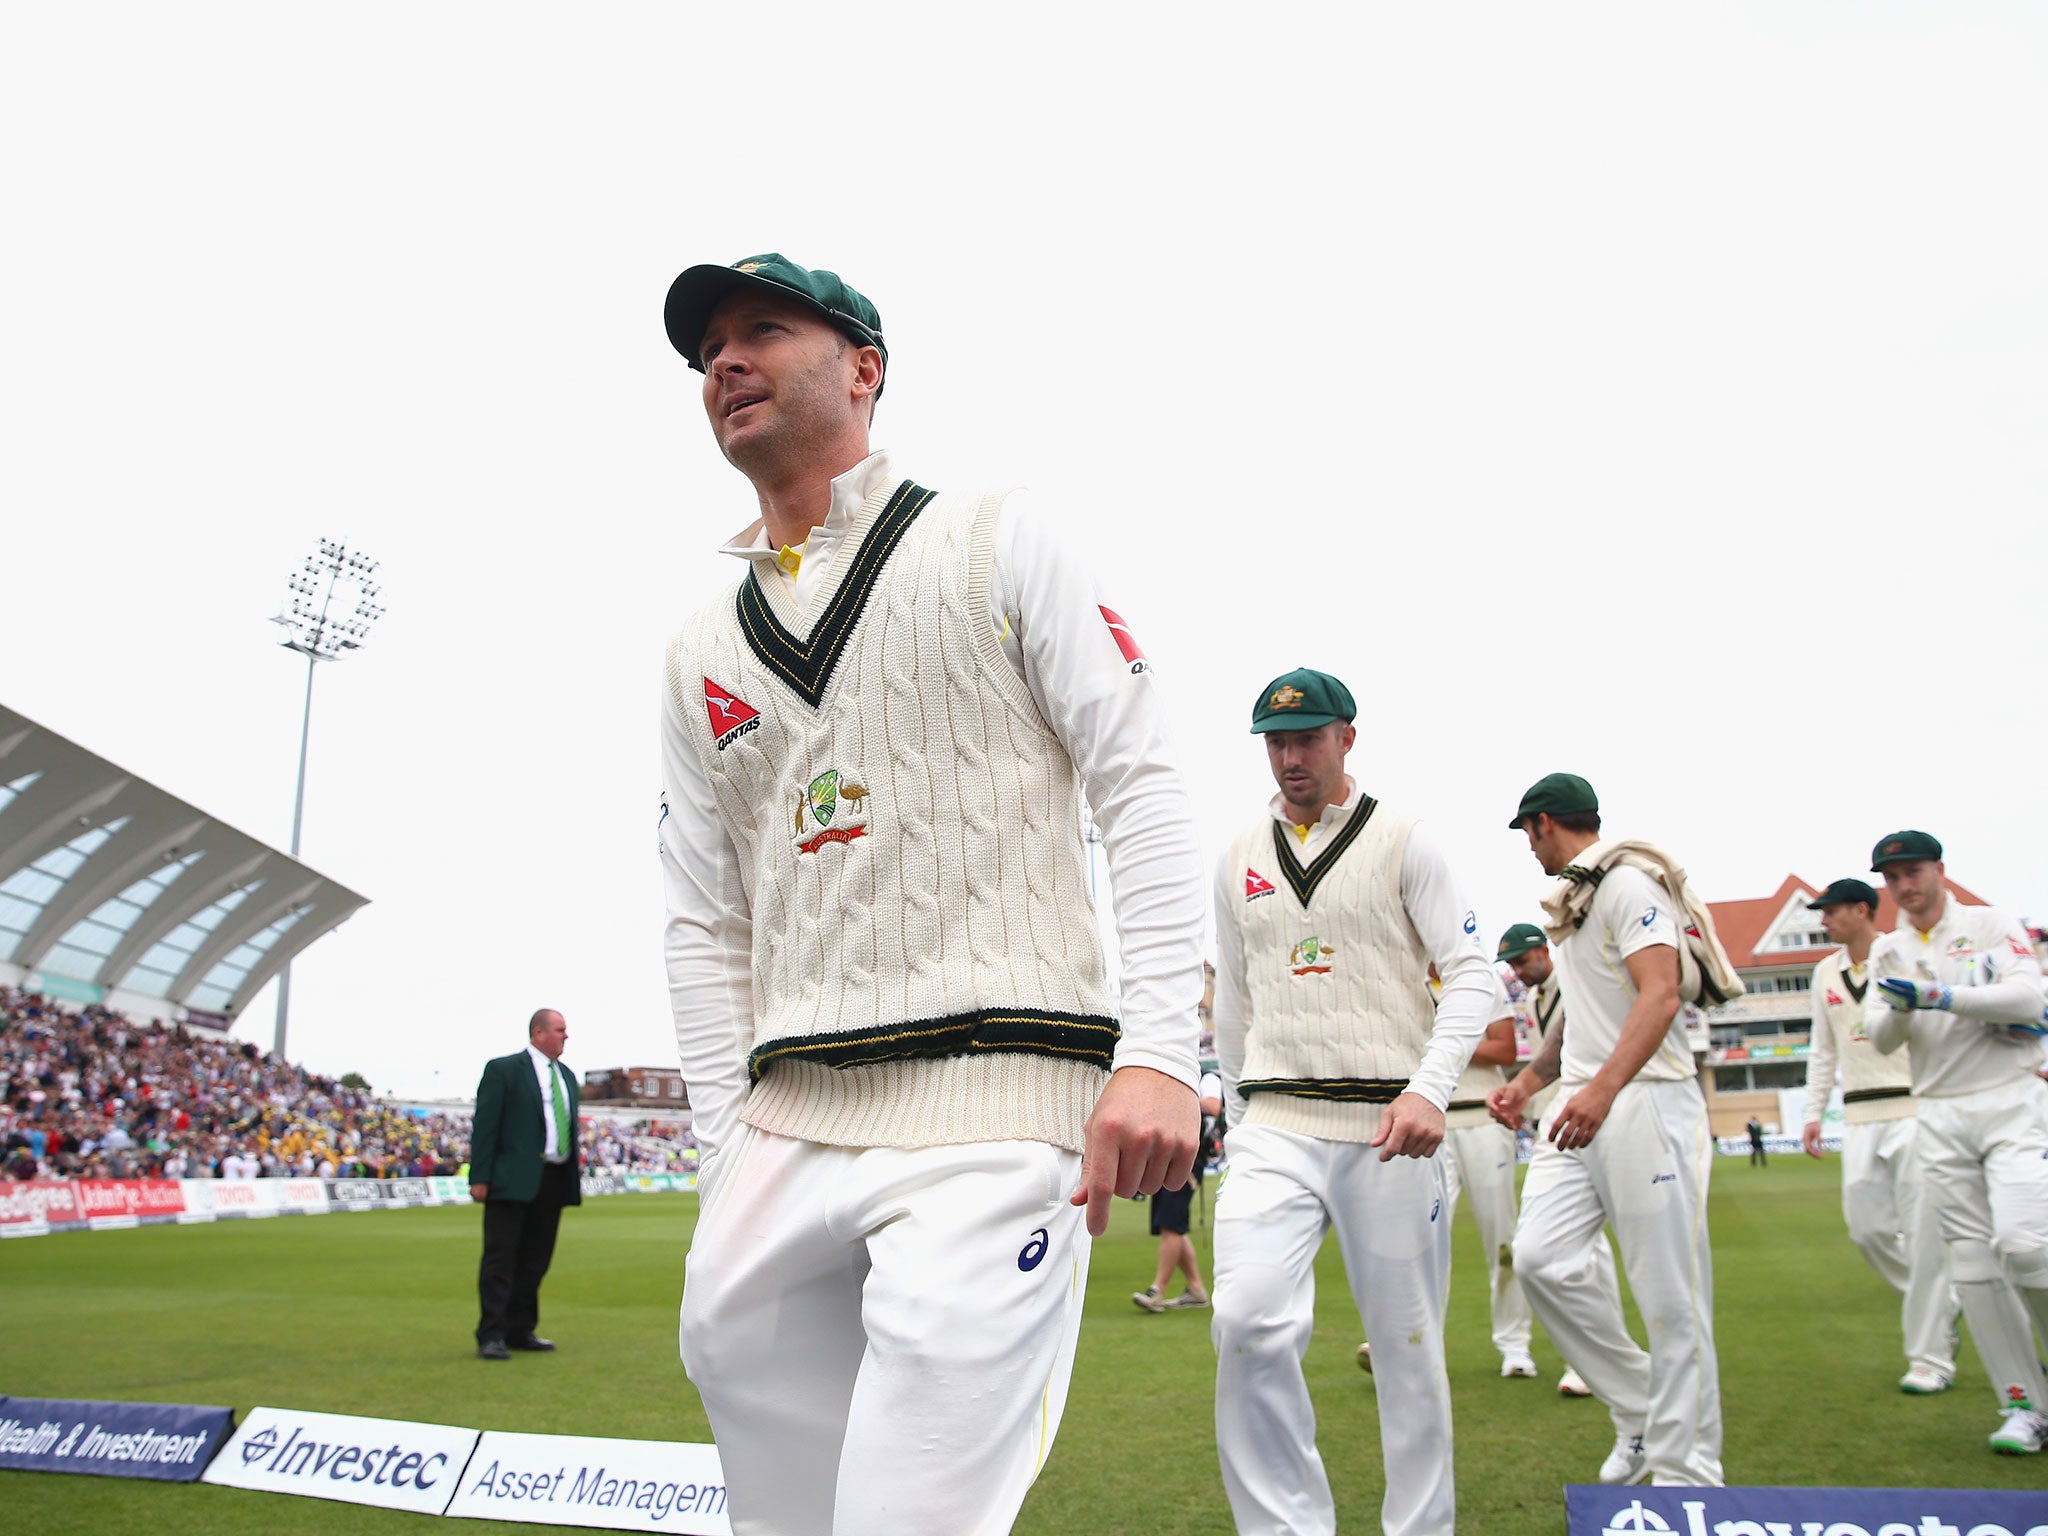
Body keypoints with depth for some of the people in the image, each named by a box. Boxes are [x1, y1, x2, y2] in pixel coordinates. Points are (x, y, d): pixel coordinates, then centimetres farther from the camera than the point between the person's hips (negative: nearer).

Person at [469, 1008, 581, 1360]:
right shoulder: (503, 1069, -2)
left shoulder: (567, 1076, 19)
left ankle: (520, 1331, 19)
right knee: (501, 1259, -3)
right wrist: (479, 1178, -13)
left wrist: (576, 1173, 13)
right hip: (513, 1180, -7)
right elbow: (484, 1125, -7)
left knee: (535, 1261, 11)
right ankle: (491, 1337, 1)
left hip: (554, 1181, 7)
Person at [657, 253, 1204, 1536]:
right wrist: (731, 1153, 8)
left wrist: (1160, 1053, -13)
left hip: (989, 1107, -5)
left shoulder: (998, 544, 6)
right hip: (784, 1130, 5)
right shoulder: (701, 655, 19)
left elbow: (1142, 789, -2)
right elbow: (705, 929, 18)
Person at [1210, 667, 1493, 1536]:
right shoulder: (1240, 859, 13)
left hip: (1389, 1128, -2)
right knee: (1249, 1320, -17)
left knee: (1407, 1344, 4)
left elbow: (1471, 974, -3)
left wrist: (1429, 1089, -17)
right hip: (1273, 1128, 2)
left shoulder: (1403, 842, 2)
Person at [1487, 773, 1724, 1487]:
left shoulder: (1628, 884, -8)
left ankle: (1686, 1472, 5)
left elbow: (1660, 996, -21)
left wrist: (1602, 1089, -31)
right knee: (1541, 1258, -5)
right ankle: (1640, 1410, 12)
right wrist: (1527, 1081, 20)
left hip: (1644, 1099, -9)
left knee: (1669, 1294, -5)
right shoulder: (1572, 901, 21)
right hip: (1582, 1101, 9)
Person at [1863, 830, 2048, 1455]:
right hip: (1939, 1117, 4)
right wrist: (1900, 1007, -18)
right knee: (1972, 1262, 0)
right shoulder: (1887, 951, 12)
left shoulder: (1992, 925, 1)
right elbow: (1881, 1037, 3)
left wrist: (1938, 996, -23)